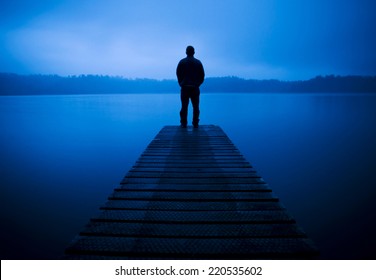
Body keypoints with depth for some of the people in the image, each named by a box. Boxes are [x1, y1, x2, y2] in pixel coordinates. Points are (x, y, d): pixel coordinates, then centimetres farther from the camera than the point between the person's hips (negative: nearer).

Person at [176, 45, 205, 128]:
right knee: (196, 107, 5)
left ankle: (183, 123, 2)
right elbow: (202, 75, 5)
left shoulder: (182, 62, 1)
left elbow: (178, 74, 3)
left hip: (184, 88, 0)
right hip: (195, 88, 1)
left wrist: (181, 83, 12)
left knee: (184, 107, 3)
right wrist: (198, 84, 13)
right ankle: (195, 124, 4)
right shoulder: (198, 62, 4)